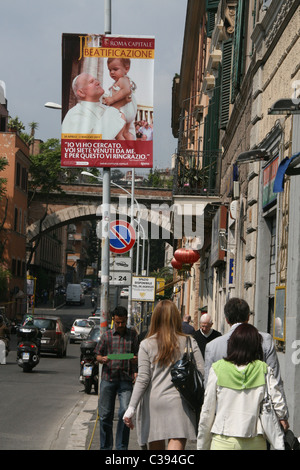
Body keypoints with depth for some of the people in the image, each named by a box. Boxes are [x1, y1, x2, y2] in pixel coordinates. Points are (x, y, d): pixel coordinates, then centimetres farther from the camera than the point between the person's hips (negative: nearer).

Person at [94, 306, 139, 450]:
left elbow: (137, 355, 14)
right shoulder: (106, 335, 8)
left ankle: (122, 447, -5)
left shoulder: (132, 334, 9)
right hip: (108, 378, 1)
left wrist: (135, 359, -10)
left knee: (125, 411, -13)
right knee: (105, 414, 4)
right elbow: (97, 355, 12)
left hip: (125, 379, -1)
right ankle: (105, 447, 17)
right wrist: (102, 359, -11)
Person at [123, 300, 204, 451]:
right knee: (177, 444, -10)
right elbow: (201, 373, 0)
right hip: (179, 402, -1)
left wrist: (131, 408, -4)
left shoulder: (146, 345, 2)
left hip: (153, 403, 1)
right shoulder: (189, 342, 4)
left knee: (155, 445, 13)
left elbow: (143, 379, -4)